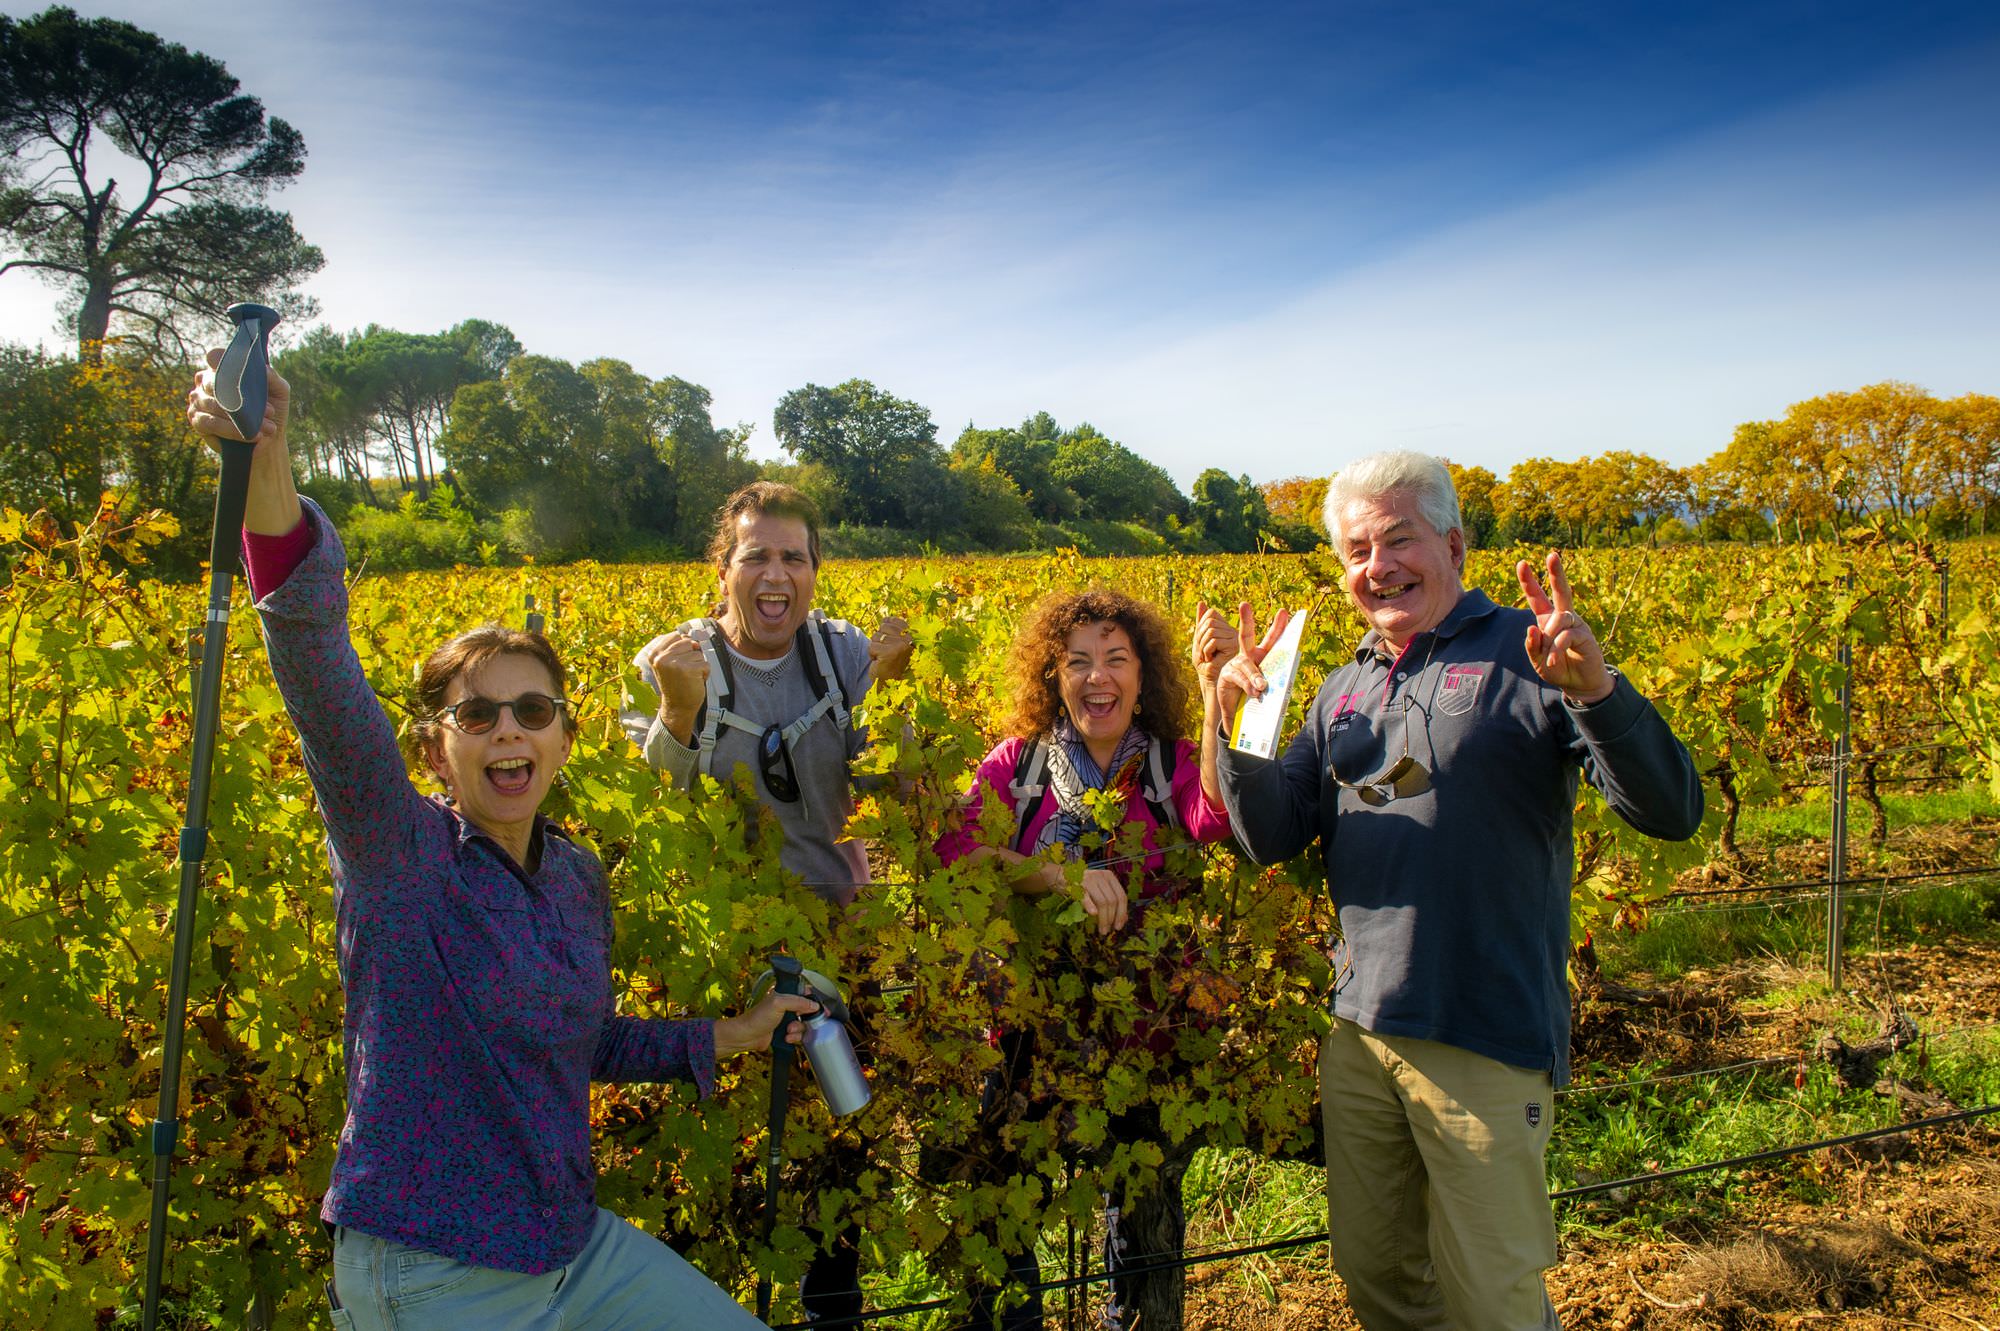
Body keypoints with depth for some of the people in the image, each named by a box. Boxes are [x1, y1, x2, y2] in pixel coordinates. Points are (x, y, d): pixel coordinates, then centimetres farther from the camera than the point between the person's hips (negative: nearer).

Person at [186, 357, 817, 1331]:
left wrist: (733, 1035, 11)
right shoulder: (396, 853, -14)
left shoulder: (580, 878, 2)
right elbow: (312, 644, -30)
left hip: (575, 1246, 6)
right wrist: (265, 457, -42)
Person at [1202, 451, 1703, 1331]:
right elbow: (1272, 839, 7)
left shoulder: (1526, 655, -7)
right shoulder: (1344, 691, 10)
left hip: (1487, 1038, -5)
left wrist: (1595, 687, -32)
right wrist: (1232, 714, -8)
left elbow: (1671, 812, -15)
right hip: (1358, 1030, 6)